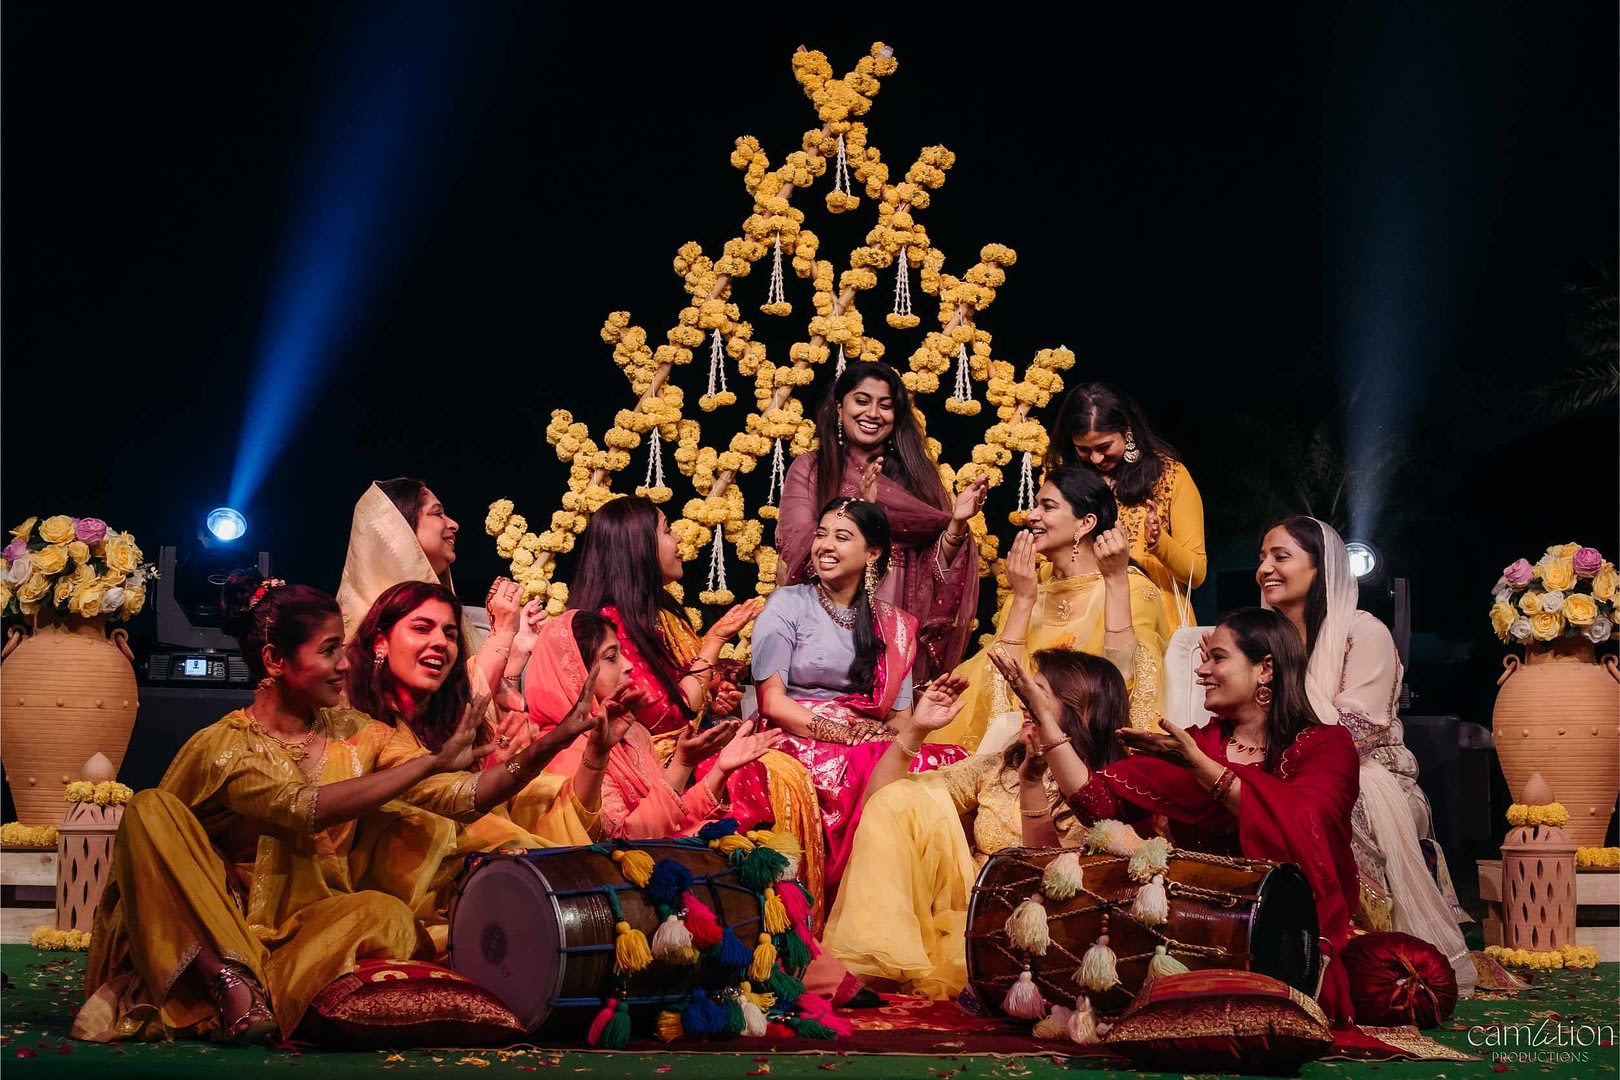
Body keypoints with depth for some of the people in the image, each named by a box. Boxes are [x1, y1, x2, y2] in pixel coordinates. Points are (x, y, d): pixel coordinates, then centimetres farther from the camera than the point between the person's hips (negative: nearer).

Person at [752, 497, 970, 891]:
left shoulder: (894, 625, 19)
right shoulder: (788, 604, 5)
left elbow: (900, 714, 13)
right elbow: (771, 700, -5)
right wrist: (846, 733, -15)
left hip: (878, 746, 5)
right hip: (800, 742, -4)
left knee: (951, 762, -26)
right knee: (871, 771, -36)